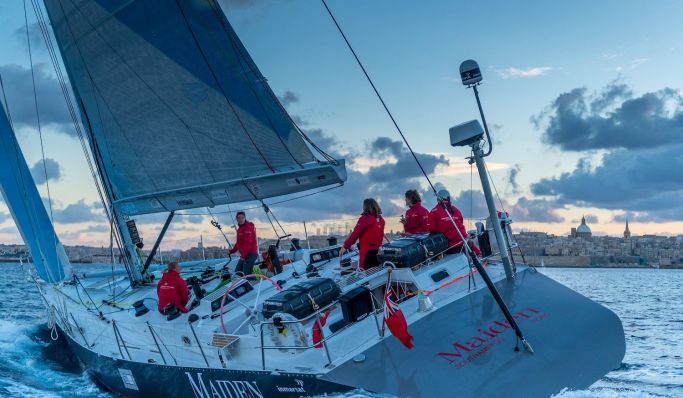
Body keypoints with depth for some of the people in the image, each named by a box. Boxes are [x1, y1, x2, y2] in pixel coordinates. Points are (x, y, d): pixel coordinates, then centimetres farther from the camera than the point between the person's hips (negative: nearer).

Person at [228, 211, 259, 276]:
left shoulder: (248, 227, -14)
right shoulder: (240, 228, 18)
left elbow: (248, 242, -23)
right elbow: (239, 242, 26)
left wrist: (243, 255, -25)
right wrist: (232, 251, 21)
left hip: (250, 254, -10)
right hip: (244, 254, 10)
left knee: (246, 274, -15)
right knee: (237, 272, 16)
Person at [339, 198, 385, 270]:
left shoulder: (365, 218, -12)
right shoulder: (380, 219, 7)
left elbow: (355, 234, -11)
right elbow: (381, 235, 13)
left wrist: (345, 246, -5)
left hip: (366, 251, -7)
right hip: (377, 251, 7)